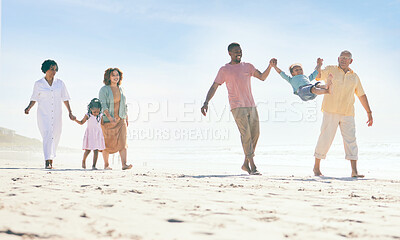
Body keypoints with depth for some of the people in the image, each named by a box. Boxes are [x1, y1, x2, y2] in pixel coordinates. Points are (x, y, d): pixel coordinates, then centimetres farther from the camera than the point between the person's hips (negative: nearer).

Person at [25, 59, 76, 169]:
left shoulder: (60, 83, 8)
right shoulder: (38, 84, 3)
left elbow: (65, 99, 12)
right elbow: (34, 98, 9)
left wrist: (70, 112, 7)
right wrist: (29, 107, -9)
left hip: (57, 115, 3)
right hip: (43, 115, -3)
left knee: (55, 137, 4)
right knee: (47, 136, -16)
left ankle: (50, 161, 16)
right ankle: (47, 161, -22)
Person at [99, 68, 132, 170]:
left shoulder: (120, 89, 10)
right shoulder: (104, 90, -6)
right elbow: (103, 105, -16)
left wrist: (126, 119, 17)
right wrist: (109, 116, -29)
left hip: (120, 120, 4)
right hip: (107, 120, -3)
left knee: (122, 141, -9)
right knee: (107, 143, 4)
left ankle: (124, 164, -16)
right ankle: (106, 164, 17)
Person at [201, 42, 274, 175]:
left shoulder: (247, 66, 15)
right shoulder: (224, 70, 4)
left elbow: (262, 77, 7)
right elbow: (214, 87, 0)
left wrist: (270, 66, -11)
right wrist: (206, 102, -13)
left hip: (251, 106, 5)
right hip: (237, 107, -5)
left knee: (255, 134, 5)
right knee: (246, 134, -15)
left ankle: (246, 164, 18)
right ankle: (253, 167, -16)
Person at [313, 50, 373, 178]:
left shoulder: (354, 77, 16)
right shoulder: (331, 70, 7)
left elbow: (362, 95, 20)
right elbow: (316, 77, -4)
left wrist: (369, 113, 17)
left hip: (348, 114, 3)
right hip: (331, 111, -3)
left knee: (351, 140, -5)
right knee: (325, 139, -2)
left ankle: (354, 171, -7)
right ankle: (316, 166, 14)